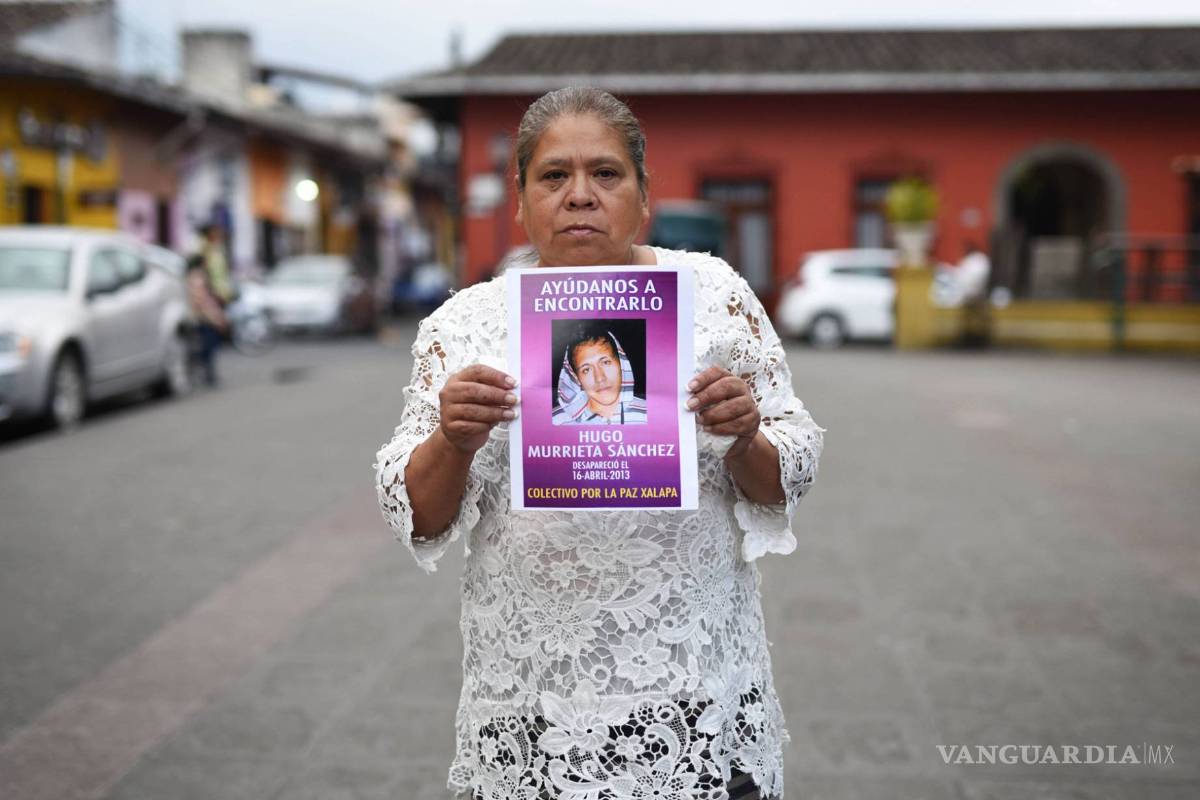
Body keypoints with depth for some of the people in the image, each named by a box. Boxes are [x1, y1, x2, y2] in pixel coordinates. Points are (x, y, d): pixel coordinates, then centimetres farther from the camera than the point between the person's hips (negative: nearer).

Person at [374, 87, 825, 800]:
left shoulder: (713, 292, 0)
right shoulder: (468, 322, 0)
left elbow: (785, 483, 2)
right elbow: (421, 518, -1)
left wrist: (744, 440, -18)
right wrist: (453, 442, -20)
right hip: (533, 690, 0)